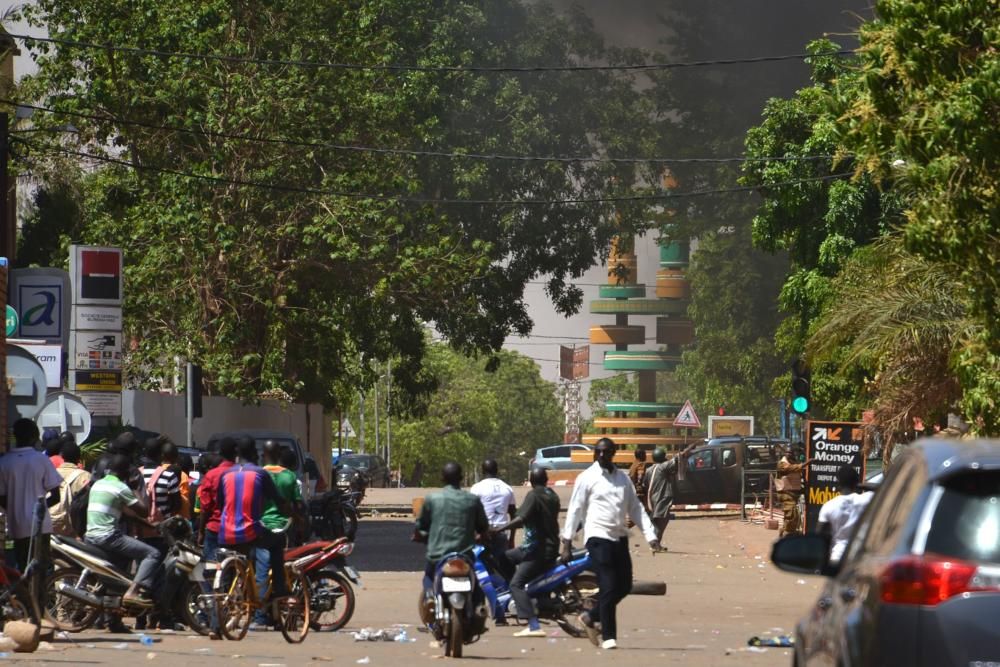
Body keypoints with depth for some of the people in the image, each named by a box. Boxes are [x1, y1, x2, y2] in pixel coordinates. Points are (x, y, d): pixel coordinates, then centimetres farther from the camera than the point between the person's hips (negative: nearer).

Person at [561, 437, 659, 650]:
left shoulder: (623, 478, 13)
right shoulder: (587, 478, -2)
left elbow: (636, 508, 14)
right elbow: (575, 510, -2)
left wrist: (650, 535, 5)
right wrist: (567, 542, -6)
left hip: (620, 537, 6)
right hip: (598, 537, -6)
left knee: (624, 586, 7)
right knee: (608, 587, -9)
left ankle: (591, 617, 26)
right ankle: (608, 637, -1)